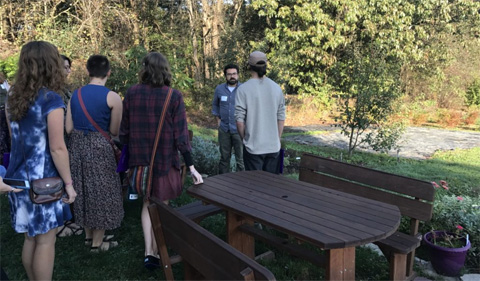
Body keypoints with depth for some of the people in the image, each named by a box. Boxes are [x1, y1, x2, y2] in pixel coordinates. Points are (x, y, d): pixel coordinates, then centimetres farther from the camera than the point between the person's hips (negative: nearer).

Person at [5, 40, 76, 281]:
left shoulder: (13, 97, 6)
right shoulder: (51, 99, -17)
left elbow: (15, 140, 14)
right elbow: (57, 148, -18)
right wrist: (68, 183, -11)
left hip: (19, 177, 7)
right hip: (44, 180, -7)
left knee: (30, 237, 19)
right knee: (45, 241, 7)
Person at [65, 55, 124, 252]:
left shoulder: (76, 94, 4)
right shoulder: (112, 97, -12)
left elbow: (69, 128, 4)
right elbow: (114, 131, -8)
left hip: (77, 146, 6)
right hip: (99, 147, -6)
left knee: (84, 189, 18)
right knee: (101, 191, 7)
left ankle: (89, 235, 34)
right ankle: (97, 242, 19)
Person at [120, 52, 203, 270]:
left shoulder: (132, 93, -3)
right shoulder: (174, 96, -12)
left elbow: (124, 131, 2)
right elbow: (180, 136, -14)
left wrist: (130, 154, 17)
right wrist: (191, 167, -9)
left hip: (140, 160, 3)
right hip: (164, 161, -2)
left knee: (147, 205, 21)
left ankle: (148, 252, 17)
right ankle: (156, 254, 25)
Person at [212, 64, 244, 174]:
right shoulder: (219, 89, 3)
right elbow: (215, 105, 18)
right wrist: (218, 119, 9)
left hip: (239, 129, -3)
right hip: (224, 129, 3)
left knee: (241, 158, 1)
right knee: (224, 157, 14)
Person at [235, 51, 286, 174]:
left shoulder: (243, 89, -10)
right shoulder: (276, 88, 1)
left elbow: (240, 120, -11)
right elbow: (281, 118, 5)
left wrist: (244, 139, 5)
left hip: (253, 147, -3)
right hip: (273, 147, 4)